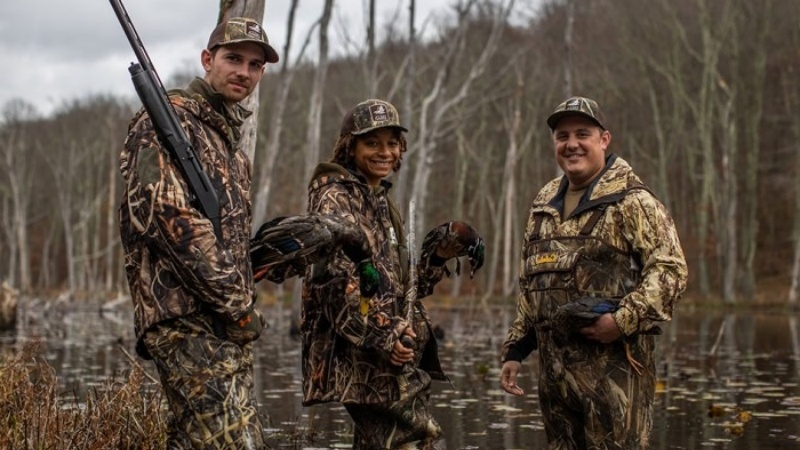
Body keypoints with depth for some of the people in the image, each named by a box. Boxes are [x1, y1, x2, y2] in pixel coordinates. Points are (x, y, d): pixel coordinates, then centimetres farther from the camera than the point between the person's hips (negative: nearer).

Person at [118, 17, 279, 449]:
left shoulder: (228, 136, 24)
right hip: (188, 319, -10)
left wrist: (243, 306, 11)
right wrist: (236, 302, -16)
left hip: (224, 324, 10)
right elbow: (169, 213, -18)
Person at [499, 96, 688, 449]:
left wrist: (624, 320, -23)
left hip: (613, 363, -7)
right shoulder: (544, 206, 18)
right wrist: (514, 350, 19)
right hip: (553, 365, 7)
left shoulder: (631, 201, -5)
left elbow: (670, 268, -13)